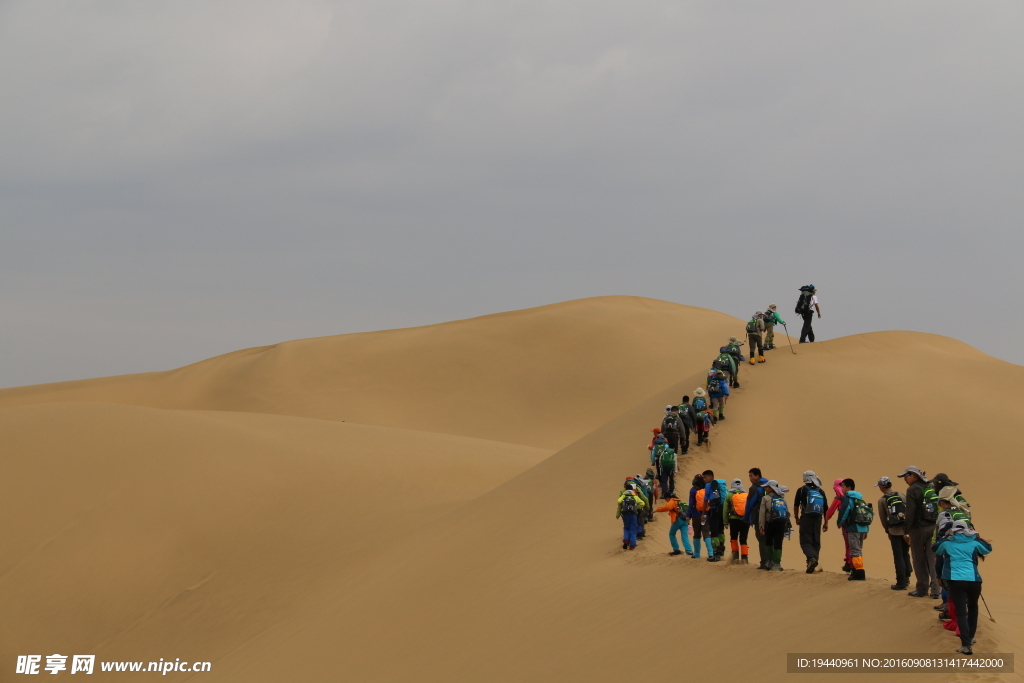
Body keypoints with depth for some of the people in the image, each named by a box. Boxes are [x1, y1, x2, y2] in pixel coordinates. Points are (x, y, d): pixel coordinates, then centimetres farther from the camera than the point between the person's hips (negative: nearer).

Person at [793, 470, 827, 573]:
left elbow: (796, 505, 2)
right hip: (818, 519, 3)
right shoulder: (821, 492, 11)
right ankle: (813, 565, 7)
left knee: (805, 541, -4)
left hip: (806, 518, -3)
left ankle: (811, 558, -29)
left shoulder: (802, 490, 1)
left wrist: (796, 518, 13)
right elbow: (826, 508, 11)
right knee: (816, 541, 10)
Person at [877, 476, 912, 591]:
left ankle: (901, 583, 4)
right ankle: (906, 579, 22)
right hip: (906, 529, 3)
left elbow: (883, 518, 3)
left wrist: (887, 531, 19)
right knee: (905, 554, 17)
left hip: (894, 531, -3)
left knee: (898, 557, 3)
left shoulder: (882, 501, -2)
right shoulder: (901, 495, 5)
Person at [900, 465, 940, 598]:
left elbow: (910, 512, -14)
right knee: (933, 559, 8)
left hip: (919, 528, -6)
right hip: (934, 527, 6)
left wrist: (907, 531, -10)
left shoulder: (913, 490, -10)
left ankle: (922, 589, 8)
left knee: (919, 560, 4)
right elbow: (939, 508, 11)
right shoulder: (931, 488, 10)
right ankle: (935, 589, 4)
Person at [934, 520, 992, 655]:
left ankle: (967, 644, -17)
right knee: (972, 607, 28)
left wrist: (945, 537, 40)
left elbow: (936, 549, 31)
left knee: (961, 612, -5)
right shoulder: (974, 543, 12)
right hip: (974, 580, 2)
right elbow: (988, 549, 28)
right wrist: (978, 537, 34)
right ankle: (971, 636, 38)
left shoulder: (947, 544, 11)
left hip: (956, 581, -2)